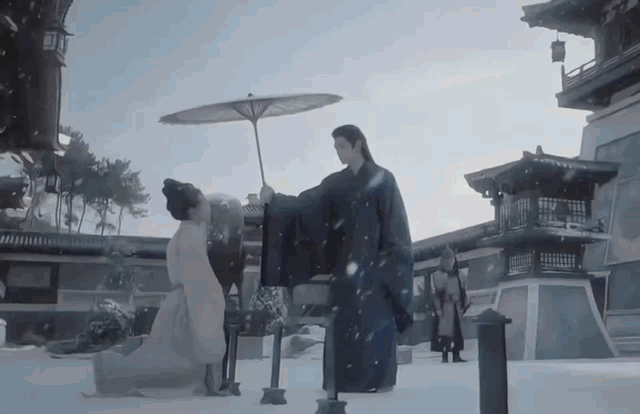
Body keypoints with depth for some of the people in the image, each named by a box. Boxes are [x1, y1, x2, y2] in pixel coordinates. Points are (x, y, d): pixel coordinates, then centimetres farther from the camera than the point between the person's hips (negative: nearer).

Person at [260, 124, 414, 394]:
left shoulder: (383, 179, -1)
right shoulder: (336, 182, 12)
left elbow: (395, 223, -5)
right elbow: (307, 202, 1)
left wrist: (391, 262, -12)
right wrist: (275, 199, -14)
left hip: (373, 261, -5)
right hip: (345, 262, 5)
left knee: (375, 320, -4)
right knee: (344, 323, 4)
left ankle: (380, 379, 5)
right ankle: (346, 379, 11)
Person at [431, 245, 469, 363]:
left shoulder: (457, 274, 16)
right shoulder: (438, 274, 1)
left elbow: (462, 291, 17)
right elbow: (436, 292, -5)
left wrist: (463, 305, 9)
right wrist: (438, 308, -13)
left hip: (456, 306, 5)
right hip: (445, 307, -5)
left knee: (457, 331, 3)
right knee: (445, 331, -8)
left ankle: (456, 356, 7)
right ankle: (445, 356, -5)